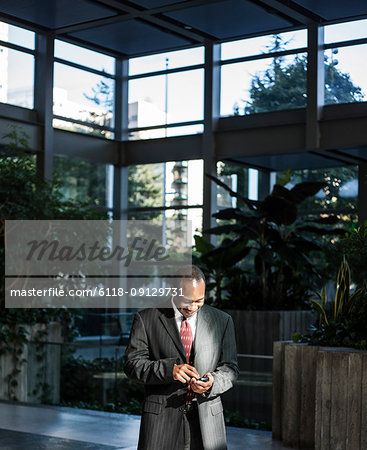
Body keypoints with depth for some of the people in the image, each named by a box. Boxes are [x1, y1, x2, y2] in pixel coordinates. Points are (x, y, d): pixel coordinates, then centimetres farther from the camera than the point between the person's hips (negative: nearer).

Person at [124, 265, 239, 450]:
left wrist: (213, 382, -14)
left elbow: (229, 368, 7)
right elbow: (132, 364, -4)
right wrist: (169, 369, -19)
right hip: (161, 419, -1)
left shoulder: (222, 321, 8)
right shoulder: (146, 319, 1)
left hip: (207, 419, 2)